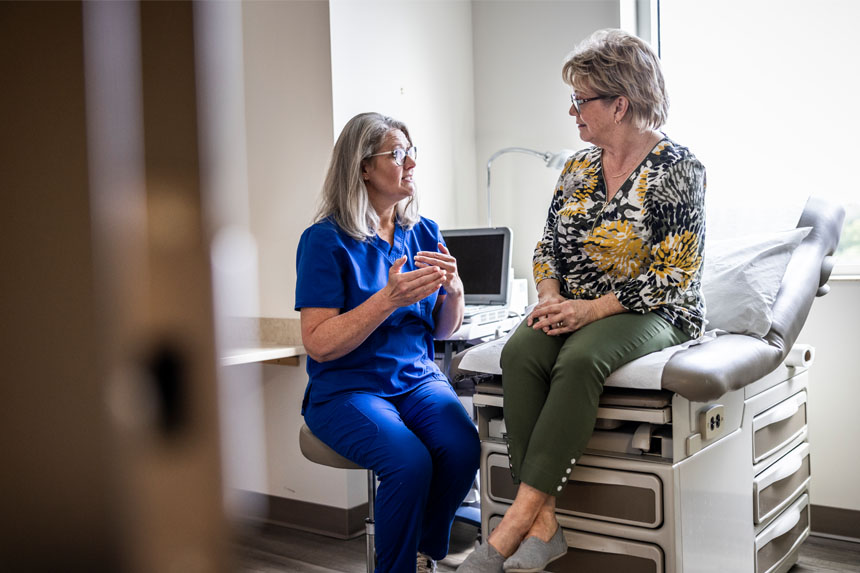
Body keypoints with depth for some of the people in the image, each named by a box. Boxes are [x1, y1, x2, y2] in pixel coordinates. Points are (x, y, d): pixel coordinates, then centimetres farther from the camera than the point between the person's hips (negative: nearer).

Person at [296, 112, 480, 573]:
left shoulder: (424, 232, 8)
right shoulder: (326, 240, -9)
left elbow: (443, 331, 12)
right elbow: (319, 344, -14)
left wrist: (454, 291, -10)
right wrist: (389, 299, -24)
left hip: (417, 378, 5)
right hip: (346, 388, -4)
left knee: (462, 446, -24)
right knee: (411, 461, -29)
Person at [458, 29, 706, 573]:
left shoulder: (677, 167, -6)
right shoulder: (578, 166, 13)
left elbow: (675, 273, -13)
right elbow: (549, 245, 15)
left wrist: (592, 308, -20)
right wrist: (550, 297, -7)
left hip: (651, 314, -5)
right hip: (573, 310, 5)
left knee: (579, 360, -37)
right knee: (519, 352, -27)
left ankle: (518, 518, -33)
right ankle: (544, 523, -30)